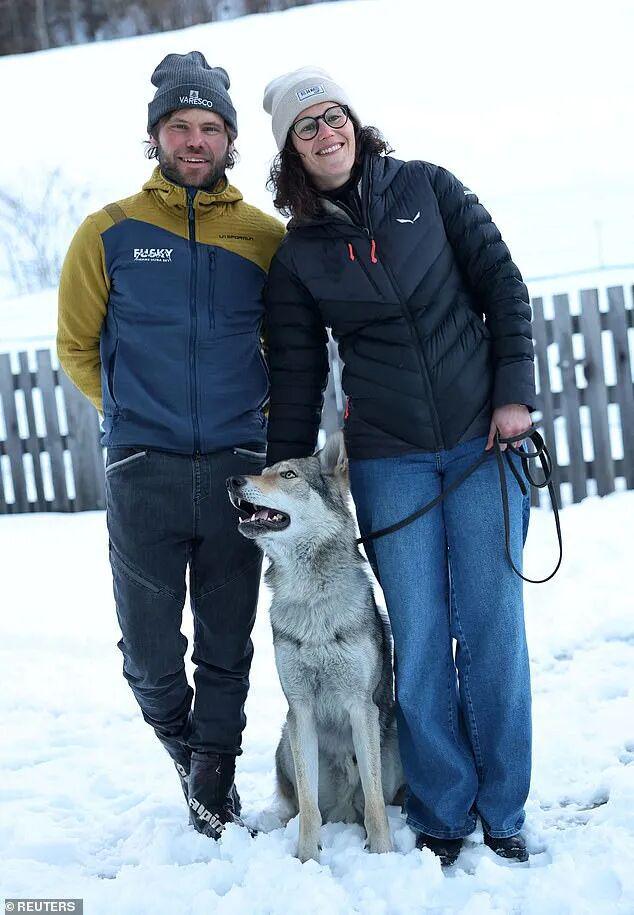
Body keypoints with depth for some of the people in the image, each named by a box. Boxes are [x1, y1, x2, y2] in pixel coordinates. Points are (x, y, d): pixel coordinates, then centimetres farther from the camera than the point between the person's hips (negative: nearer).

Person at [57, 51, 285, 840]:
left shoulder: (268, 237, 5)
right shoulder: (110, 232, 2)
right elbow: (76, 346, 10)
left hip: (236, 469, 1)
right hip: (142, 473, -1)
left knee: (228, 644, 7)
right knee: (150, 651, 5)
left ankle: (213, 774, 26)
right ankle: (181, 740, 35)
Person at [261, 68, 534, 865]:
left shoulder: (426, 189, 4)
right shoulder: (297, 256, 5)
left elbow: (501, 284, 4)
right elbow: (297, 376, 9)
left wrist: (515, 392, -5)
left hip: (483, 438, 0)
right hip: (388, 462, 0)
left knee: (492, 626, 0)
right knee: (419, 639, -2)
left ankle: (503, 814, 13)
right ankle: (441, 817, 13)